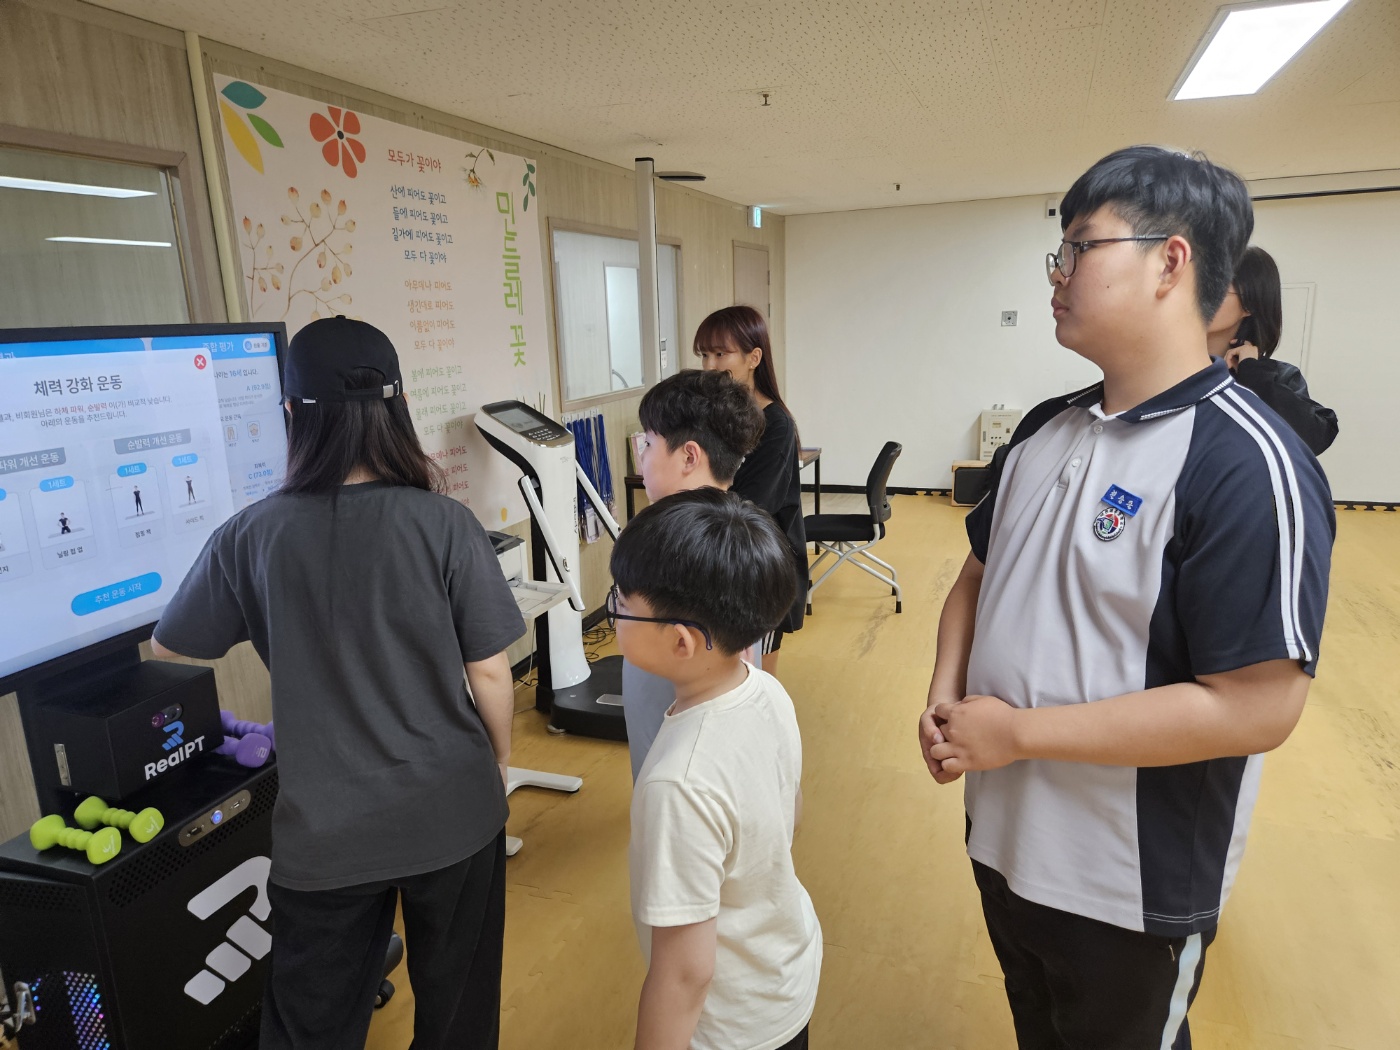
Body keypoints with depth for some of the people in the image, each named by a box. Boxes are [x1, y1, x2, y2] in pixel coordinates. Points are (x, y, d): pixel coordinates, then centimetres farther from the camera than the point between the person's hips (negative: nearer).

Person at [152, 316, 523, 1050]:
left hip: (325, 829, 1)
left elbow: (169, 650, 7)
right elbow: (490, 672, -10)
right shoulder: (443, 524, -15)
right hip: (451, 811, 0)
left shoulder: (252, 535, -10)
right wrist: (499, 760, 9)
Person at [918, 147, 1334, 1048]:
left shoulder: (1247, 463, -23)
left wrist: (1017, 732, -23)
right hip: (1003, 837, 7)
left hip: (1132, 885, -6)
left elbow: (1257, 709, -27)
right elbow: (981, 573, 10)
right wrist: (946, 697, -7)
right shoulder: (1046, 429, 0)